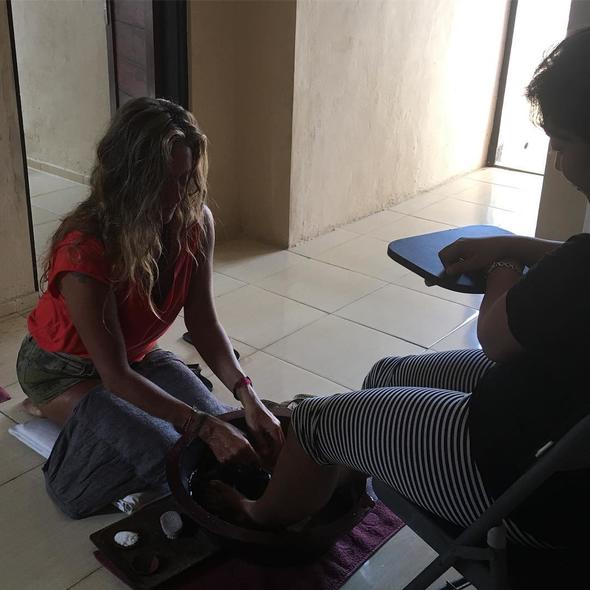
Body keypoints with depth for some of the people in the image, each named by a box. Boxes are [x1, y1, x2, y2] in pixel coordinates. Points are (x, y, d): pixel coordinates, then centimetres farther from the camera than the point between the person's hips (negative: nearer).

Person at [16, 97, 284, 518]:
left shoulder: (195, 222, -19)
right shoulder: (85, 251, -35)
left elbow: (203, 322, -14)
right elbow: (114, 374, -32)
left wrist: (247, 395, -28)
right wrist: (204, 425, -39)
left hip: (138, 354, 6)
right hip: (65, 368, -5)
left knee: (228, 434, -10)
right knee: (168, 452, -25)